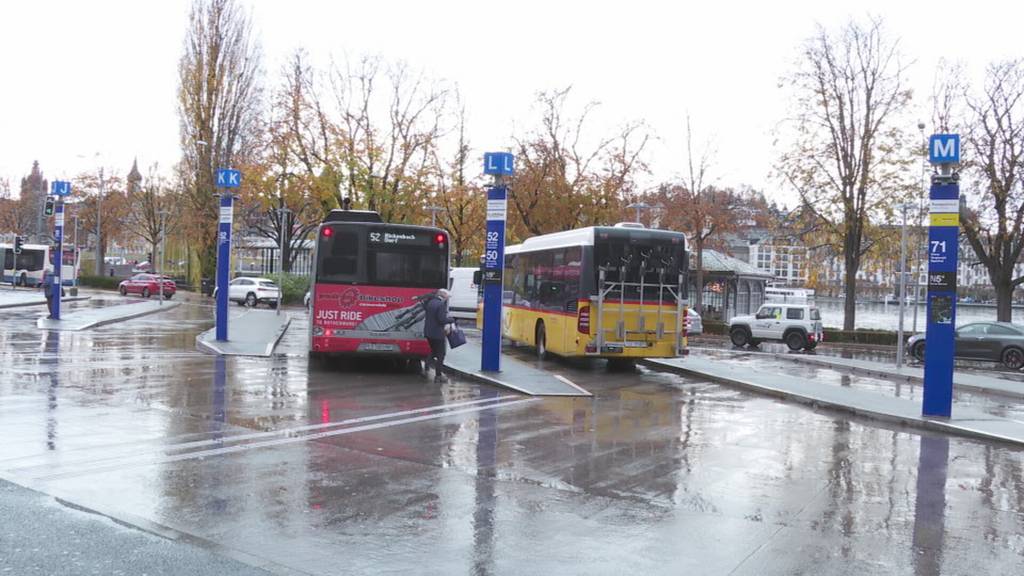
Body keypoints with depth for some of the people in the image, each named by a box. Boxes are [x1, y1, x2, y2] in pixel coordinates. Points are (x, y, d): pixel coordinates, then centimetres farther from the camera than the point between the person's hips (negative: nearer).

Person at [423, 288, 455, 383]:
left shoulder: (430, 302, 8)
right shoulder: (441, 304, -18)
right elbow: (442, 320, -22)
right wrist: (451, 319, -5)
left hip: (428, 332, 7)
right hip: (438, 333, -7)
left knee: (434, 352, 24)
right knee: (440, 355, 3)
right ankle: (438, 375, 7)